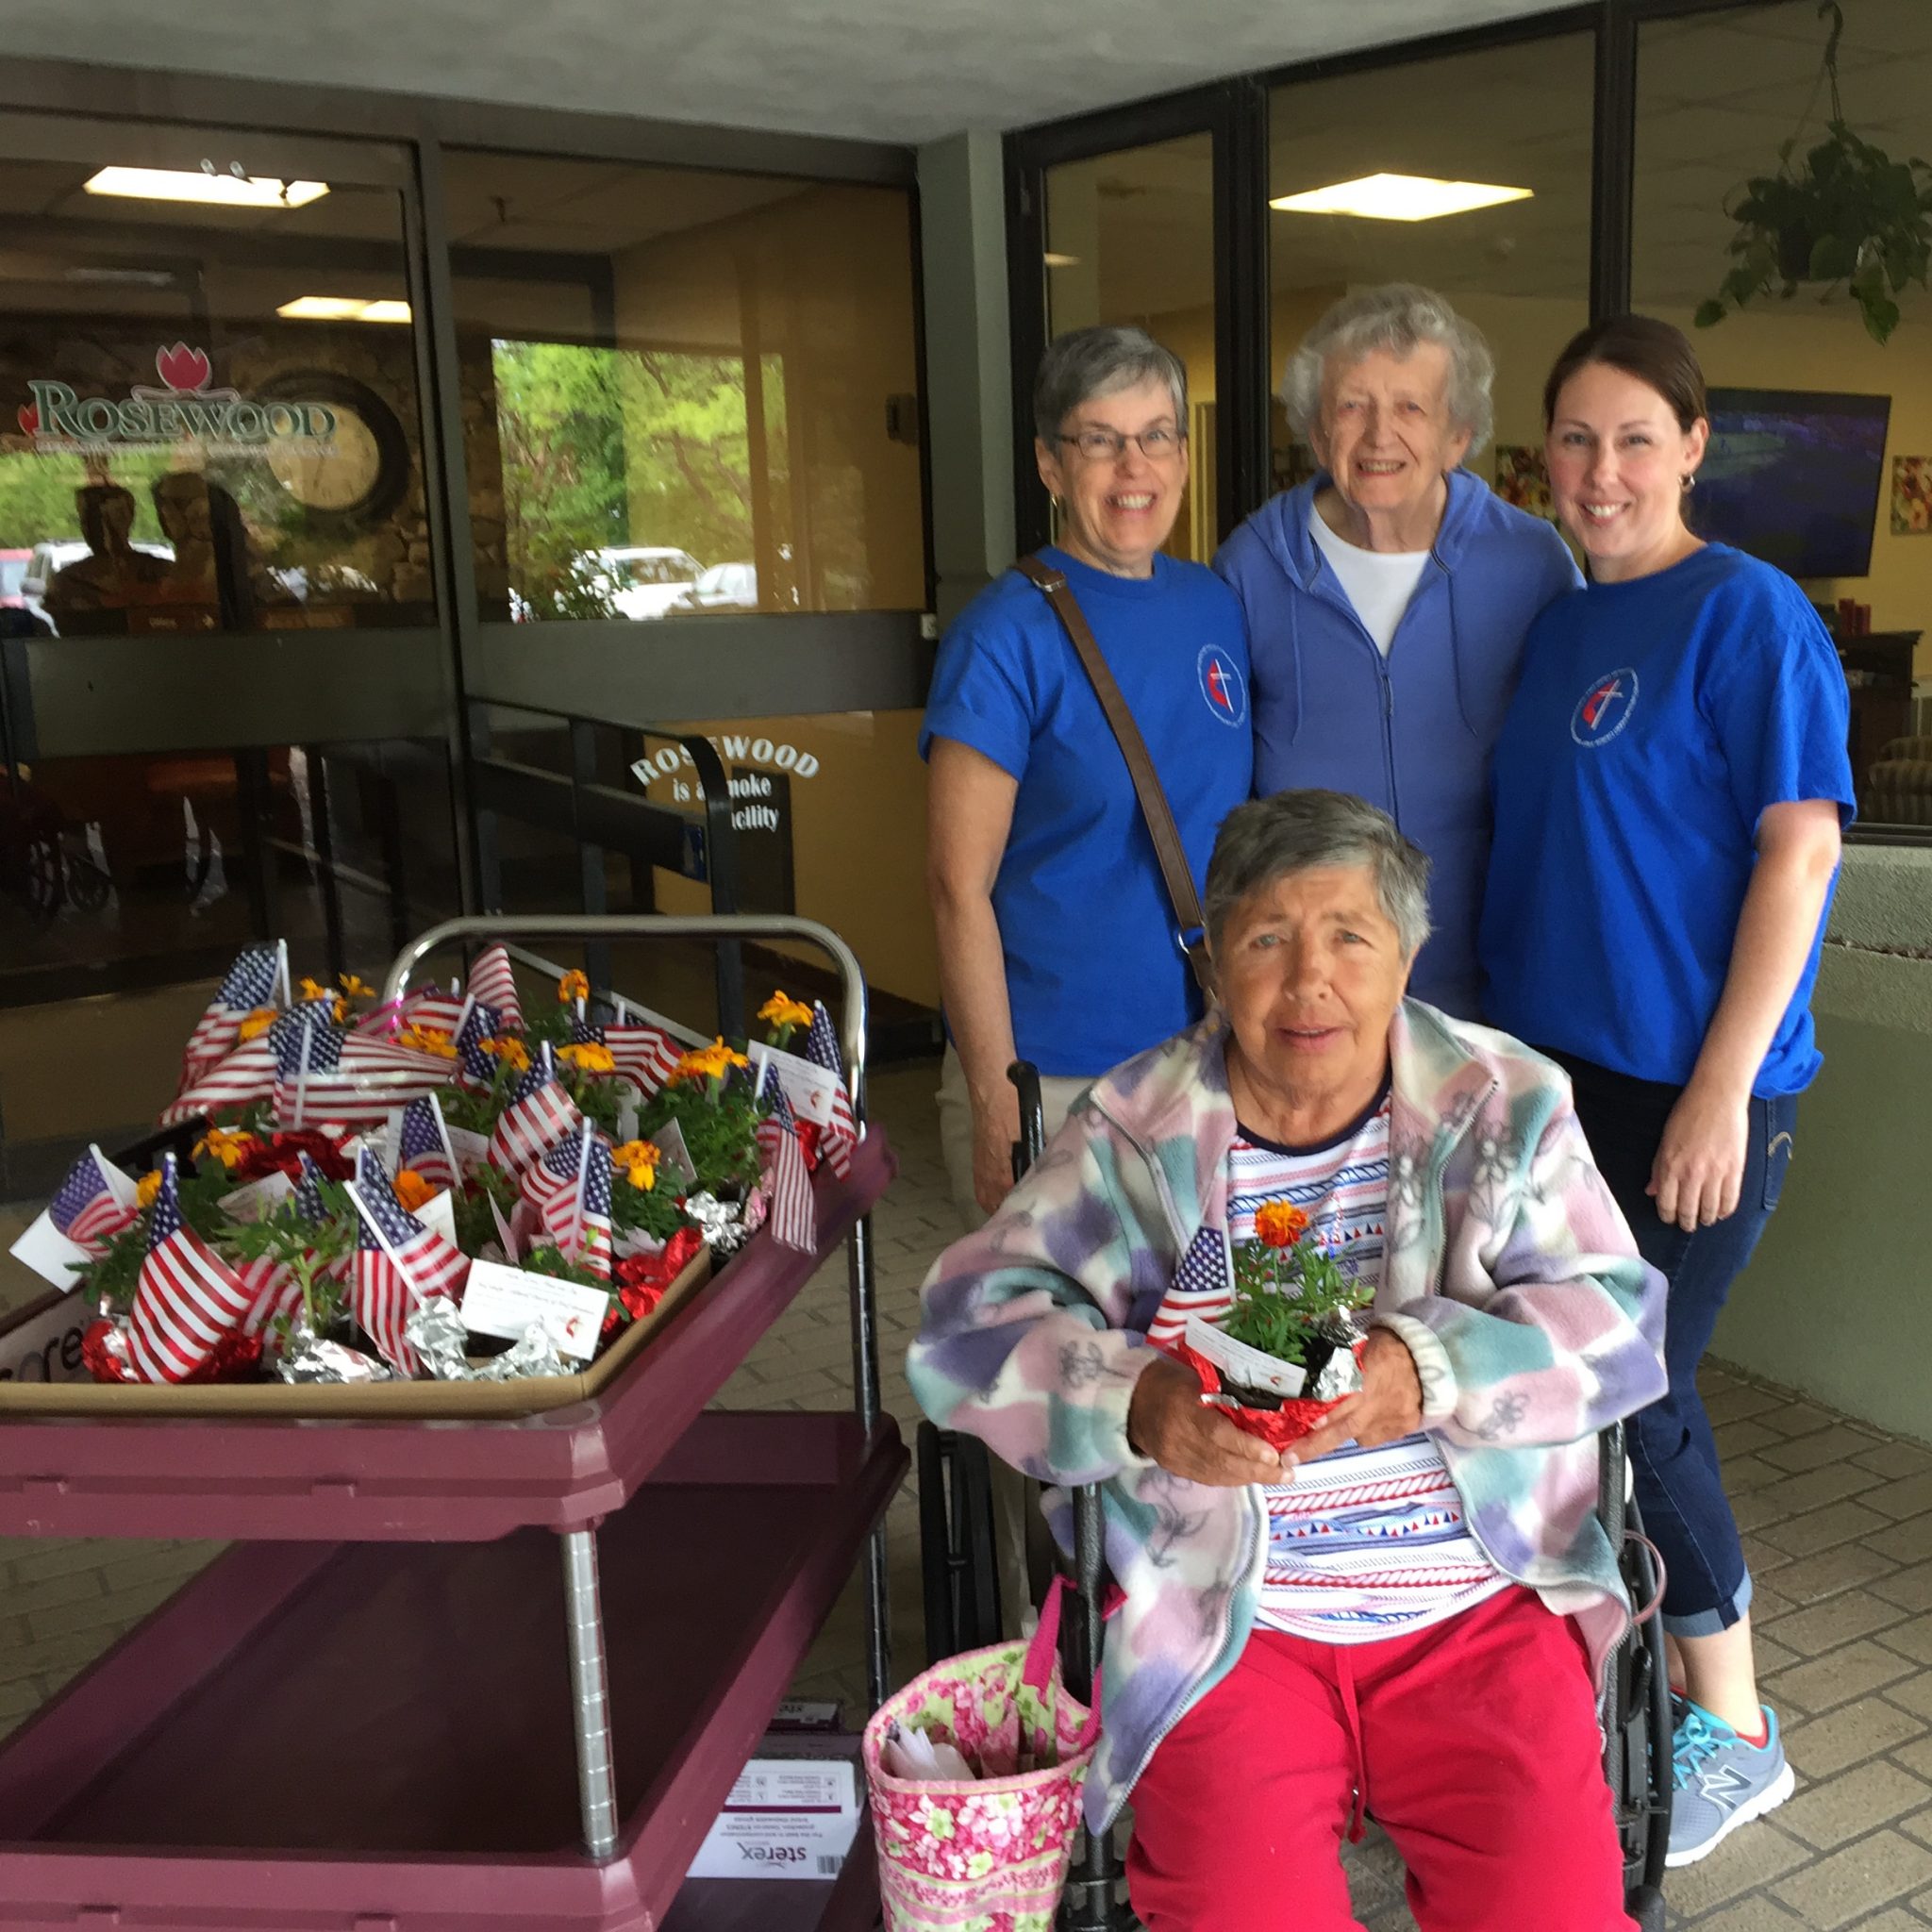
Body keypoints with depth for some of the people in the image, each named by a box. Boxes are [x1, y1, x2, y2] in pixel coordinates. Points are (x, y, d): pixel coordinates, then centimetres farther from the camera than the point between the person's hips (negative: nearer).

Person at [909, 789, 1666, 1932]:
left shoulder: (1506, 1104, 3)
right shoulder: (1134, 1133, 0)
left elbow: (1620, 1325, -2)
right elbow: (970, 1326, -2)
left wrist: (1430, 1373, -21)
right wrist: (1133, 1403, -21)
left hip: (1479, 1609, 1)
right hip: (1222, 1623, -1)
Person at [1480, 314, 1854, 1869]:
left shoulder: (1748, 615, -11)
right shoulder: (1558, 622, 11)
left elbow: (1801, 850, -16)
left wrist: (1722, 1088, -19)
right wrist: (1502, 1038, 14)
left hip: (1689, 1083, -7)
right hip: (1553, 1065, 7)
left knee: (1632, 1397, -1)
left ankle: (1731, 1734, 20)